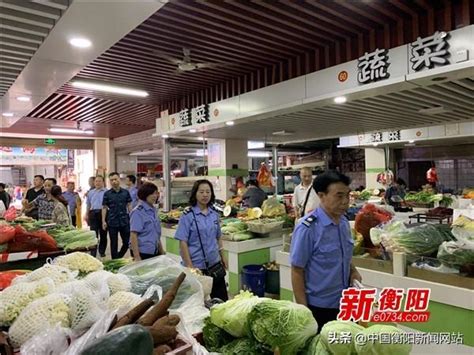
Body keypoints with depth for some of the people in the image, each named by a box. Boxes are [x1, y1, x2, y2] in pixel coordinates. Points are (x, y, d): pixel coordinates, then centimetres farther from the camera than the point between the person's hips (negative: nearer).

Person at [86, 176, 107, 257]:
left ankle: (102, 251, 20)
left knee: (103, 233, 7)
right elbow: (88, 204, 21)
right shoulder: (90, 192, 16)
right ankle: (93, 253, 3)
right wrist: (86, 215, 15)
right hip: (93, 213, 3)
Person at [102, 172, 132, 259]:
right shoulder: (107, 194, -2)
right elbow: (104, 208, 1)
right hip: (112, 222, -1)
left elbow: (129, 205, 7)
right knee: (114, 244, 8)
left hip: (125, 221, 2)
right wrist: (103, 221, -4)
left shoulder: (125, 192, 2)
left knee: (127, 242, 7)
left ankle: (119, 257, 31)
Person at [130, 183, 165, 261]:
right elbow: (133, 235, -16)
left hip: (155, 252, 7)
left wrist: (162, 251, 19)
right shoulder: (138, 212, -12)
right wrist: (137, 257, -21)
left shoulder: (153, 210, 9)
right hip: (143, 252, -7)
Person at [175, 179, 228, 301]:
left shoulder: (214, 214, 5)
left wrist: (222, 257, 15)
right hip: (197, 266, -5)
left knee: (222, 300, 12)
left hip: (215, 264, 5)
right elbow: (183, 242, -12)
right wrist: (189, 266, -15)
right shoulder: (188, 215, -11)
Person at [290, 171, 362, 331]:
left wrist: (353, 271, -4)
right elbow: (297, 271, -17)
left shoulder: (344, 222, 0)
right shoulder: (307, 228, -22)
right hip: (319, 307, -7)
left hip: (344, 303, 7)